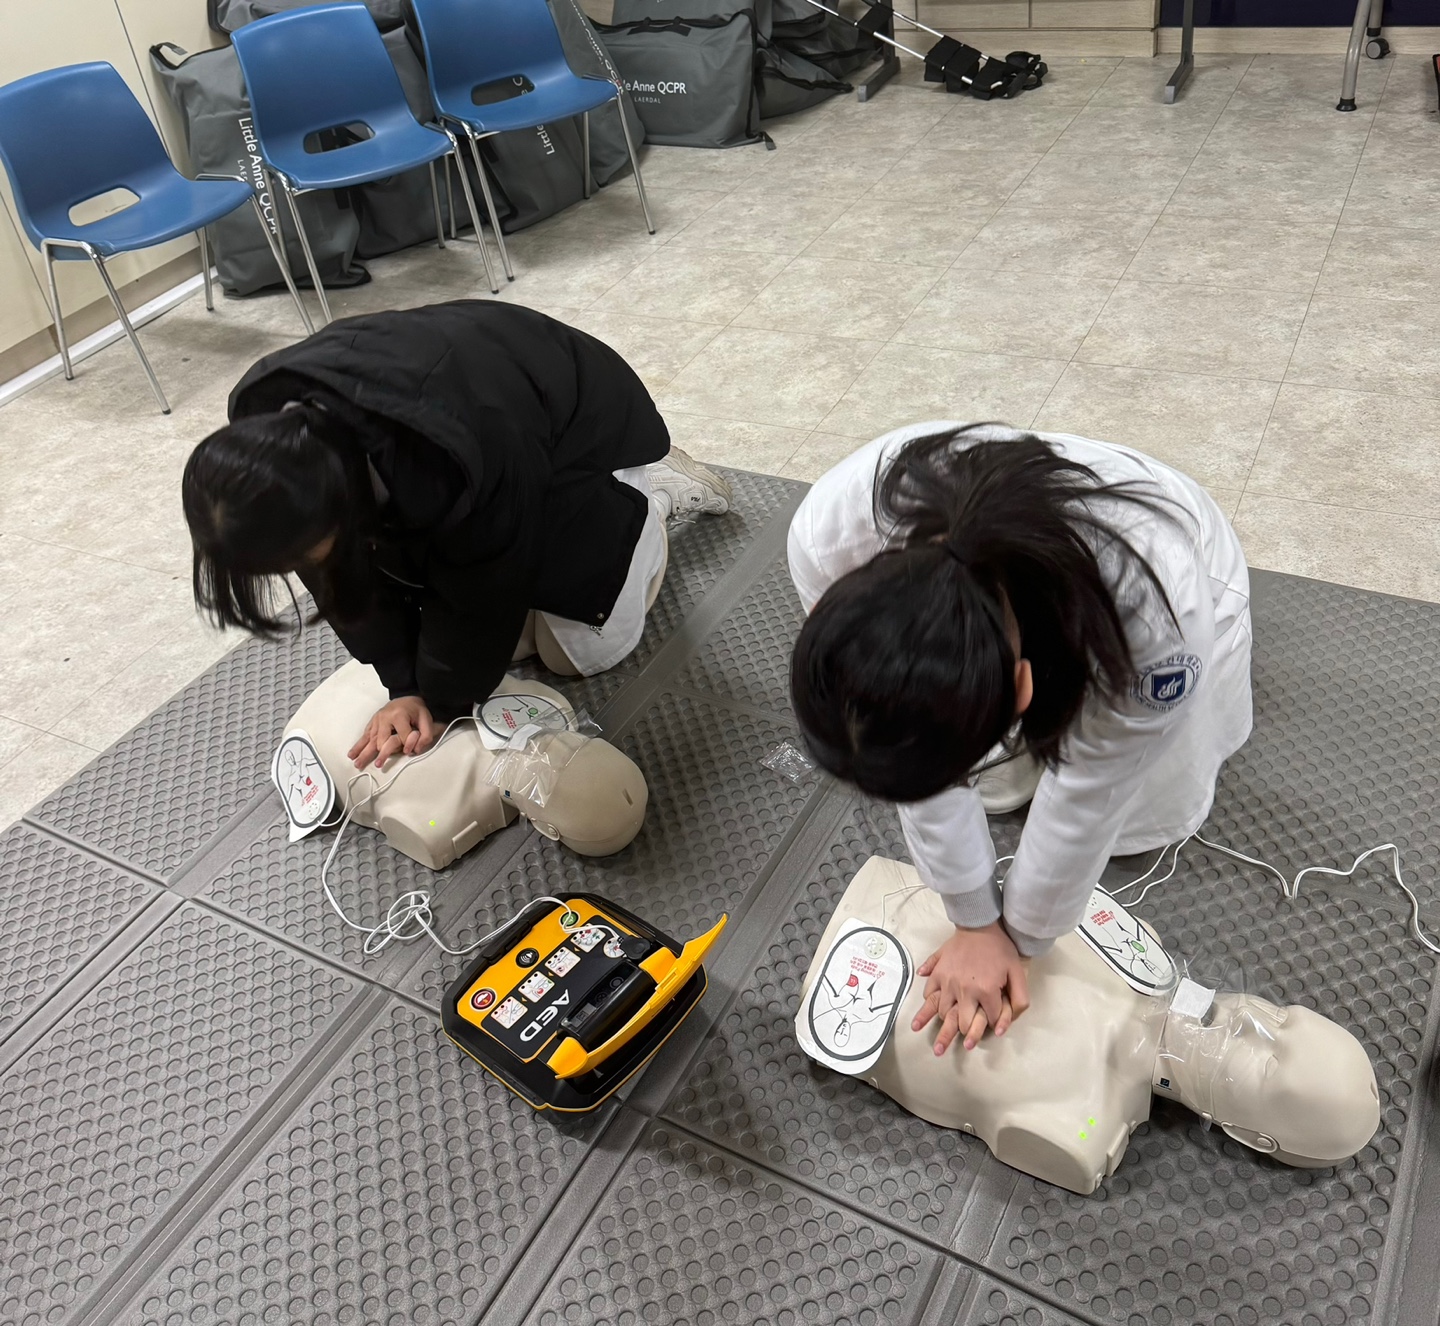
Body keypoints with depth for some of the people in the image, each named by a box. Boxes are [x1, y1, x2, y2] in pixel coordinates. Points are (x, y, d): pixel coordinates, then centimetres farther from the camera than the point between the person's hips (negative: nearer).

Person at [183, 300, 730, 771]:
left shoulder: (461, 460, -46)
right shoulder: (267, 430, -27)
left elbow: (482, 594, -28)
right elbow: (364, 572, -15)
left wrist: (439, 702, -16)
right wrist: (405, 686, -19)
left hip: (577, 422, -5)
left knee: (582, 649, 1)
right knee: (507, 637, 6)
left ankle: (652, 489, 19)